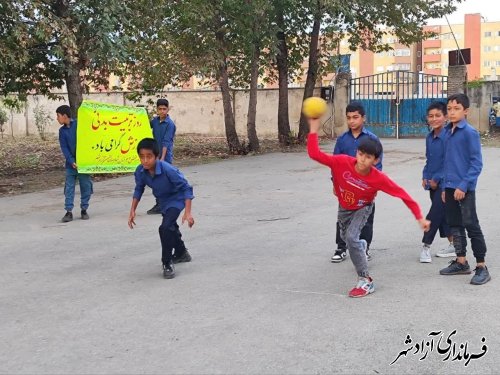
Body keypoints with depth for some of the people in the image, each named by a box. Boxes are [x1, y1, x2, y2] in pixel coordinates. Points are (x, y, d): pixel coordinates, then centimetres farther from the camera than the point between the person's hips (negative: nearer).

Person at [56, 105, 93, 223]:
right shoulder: (62, 131, 5)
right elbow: (64, 148, 0)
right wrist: (72, 162, -13)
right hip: (71, 163, 3)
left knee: (86, 186, 3)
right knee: (69, 187, 1)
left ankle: (84, 209, 16)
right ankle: (69, 212, 4)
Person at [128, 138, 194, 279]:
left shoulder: (168, 170, -37)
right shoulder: (140, 171, -21)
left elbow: (186, 188, -29)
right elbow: (138, 189, -1)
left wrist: (187, 212, -33)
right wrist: (132, 210, -5)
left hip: (176, 199, -7)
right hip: (163, 202, 7)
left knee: (165, 228, -25)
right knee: (170, 227, 26)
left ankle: (167, 263, -9)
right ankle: (181, 253, 52)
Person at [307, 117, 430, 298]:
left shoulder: (379, 178, -37)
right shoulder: (342, 162, -36)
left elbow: (403, 194, -28)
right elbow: (315, 154, -37)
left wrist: (420, 218, -26)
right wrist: (314, 130, -45)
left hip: (362, 209, -4)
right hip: (344, 207, 4)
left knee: (351, 238, -26)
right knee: (345, 237, 26)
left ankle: (365, 281, -13)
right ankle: (361, 245, 65)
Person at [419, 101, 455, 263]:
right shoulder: (429, 137, 8)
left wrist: (437, 179, -15)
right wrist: (425, 177, 5)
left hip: (443, 183, -8)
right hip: (432, 183, 8)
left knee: (434, 215, -6)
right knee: (443, 215, 13)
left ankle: (426, 247, 3)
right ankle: (453, 245, 24)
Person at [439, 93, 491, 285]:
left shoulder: (470, 132, -10)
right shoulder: (448, 132, 11)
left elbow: (476, 163, -13)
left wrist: (464, 185, -18)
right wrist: (445, 187, 15)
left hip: (464, 188, -7)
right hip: (450, 187, 7)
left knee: (471, 226, -4)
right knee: (455, 225, 13)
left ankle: (481, 267, 3)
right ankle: (461, 262, 25)